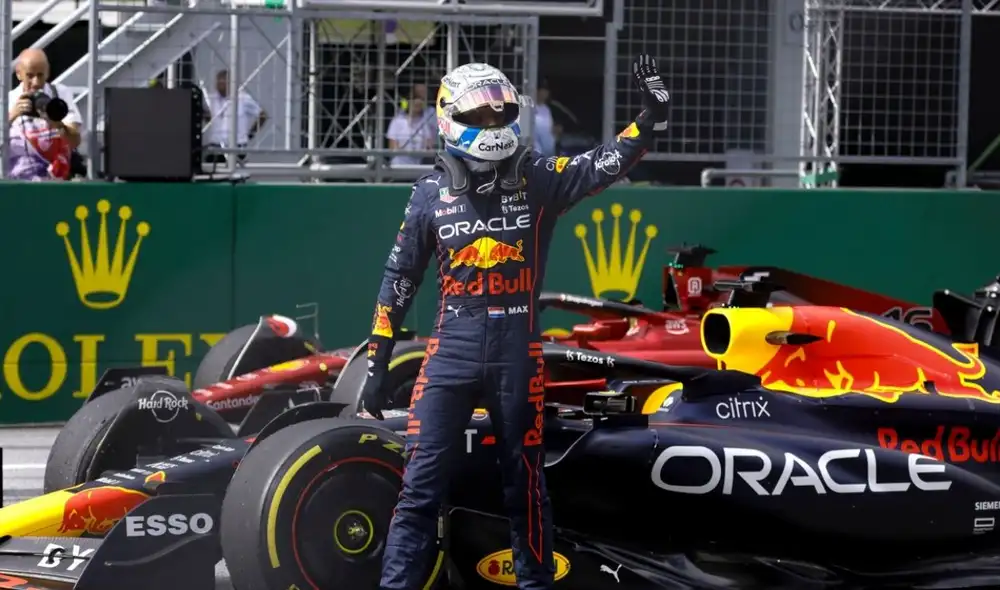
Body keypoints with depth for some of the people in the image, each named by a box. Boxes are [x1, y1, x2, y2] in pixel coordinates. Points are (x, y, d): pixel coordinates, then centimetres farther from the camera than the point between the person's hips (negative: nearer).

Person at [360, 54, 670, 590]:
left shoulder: (538, 178, 1)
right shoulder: (431, 192, 4)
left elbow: (605, 166, -12)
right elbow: (399, 279, 9)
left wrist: (651, 116, -29)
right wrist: (377, 363, 7)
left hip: (518, 350, 0)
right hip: (451, 348, 0)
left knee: (524, 483, 10)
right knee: (421, 481, -2)